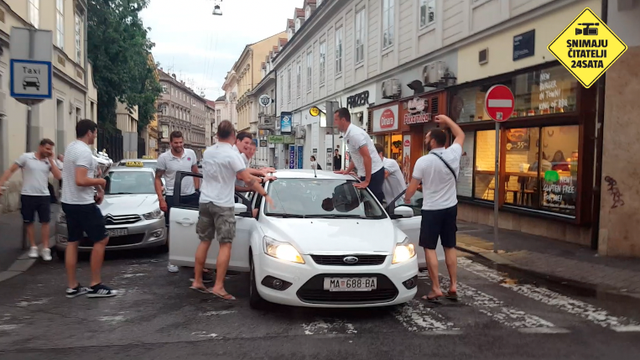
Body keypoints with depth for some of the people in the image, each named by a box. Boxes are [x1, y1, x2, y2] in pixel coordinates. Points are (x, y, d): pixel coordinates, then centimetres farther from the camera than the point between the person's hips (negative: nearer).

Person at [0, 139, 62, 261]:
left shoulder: (50, 161, 4)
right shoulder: (26, 157, -4)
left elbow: (58, 176, -7)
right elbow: (10, 171, -2)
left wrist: (51, 160, -7)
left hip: (44, 196, 2)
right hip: (28, 195, -2)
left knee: (45, 222, 0)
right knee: (29, 223, 7)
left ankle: (45, 249, 5)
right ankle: (33, 247, 20)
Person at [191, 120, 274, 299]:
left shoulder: (207, 152, 7)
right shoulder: (232, 154, -15)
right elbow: (248, 179, -18)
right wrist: (265, 194, -7)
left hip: (205, 202, 7)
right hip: (223, 205, -7)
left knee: (204, 241, 14)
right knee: (225, 245, -3)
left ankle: (197, 281, 20)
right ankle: (218, 286, -6)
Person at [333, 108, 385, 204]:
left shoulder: (355, 134, -20)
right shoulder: (349, 134, 10)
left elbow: (367, 157, -26)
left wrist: (367, 181, -24)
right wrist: (347, 171, 17)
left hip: (373, 173, -10)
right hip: (365, 173, 10)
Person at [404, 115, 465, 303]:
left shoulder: (423, 161, -15)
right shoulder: (453, 154, -5)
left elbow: (412, 187, -6)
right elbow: (461, 135, 16)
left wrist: (406, 198, 15)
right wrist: (447, 119, 22)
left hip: (431, 210, -5)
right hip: (450, 208, 5)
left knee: (430, 248, 2)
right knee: (450, 247, 13)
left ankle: (436, 290, 0)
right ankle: (453, 287, 15)